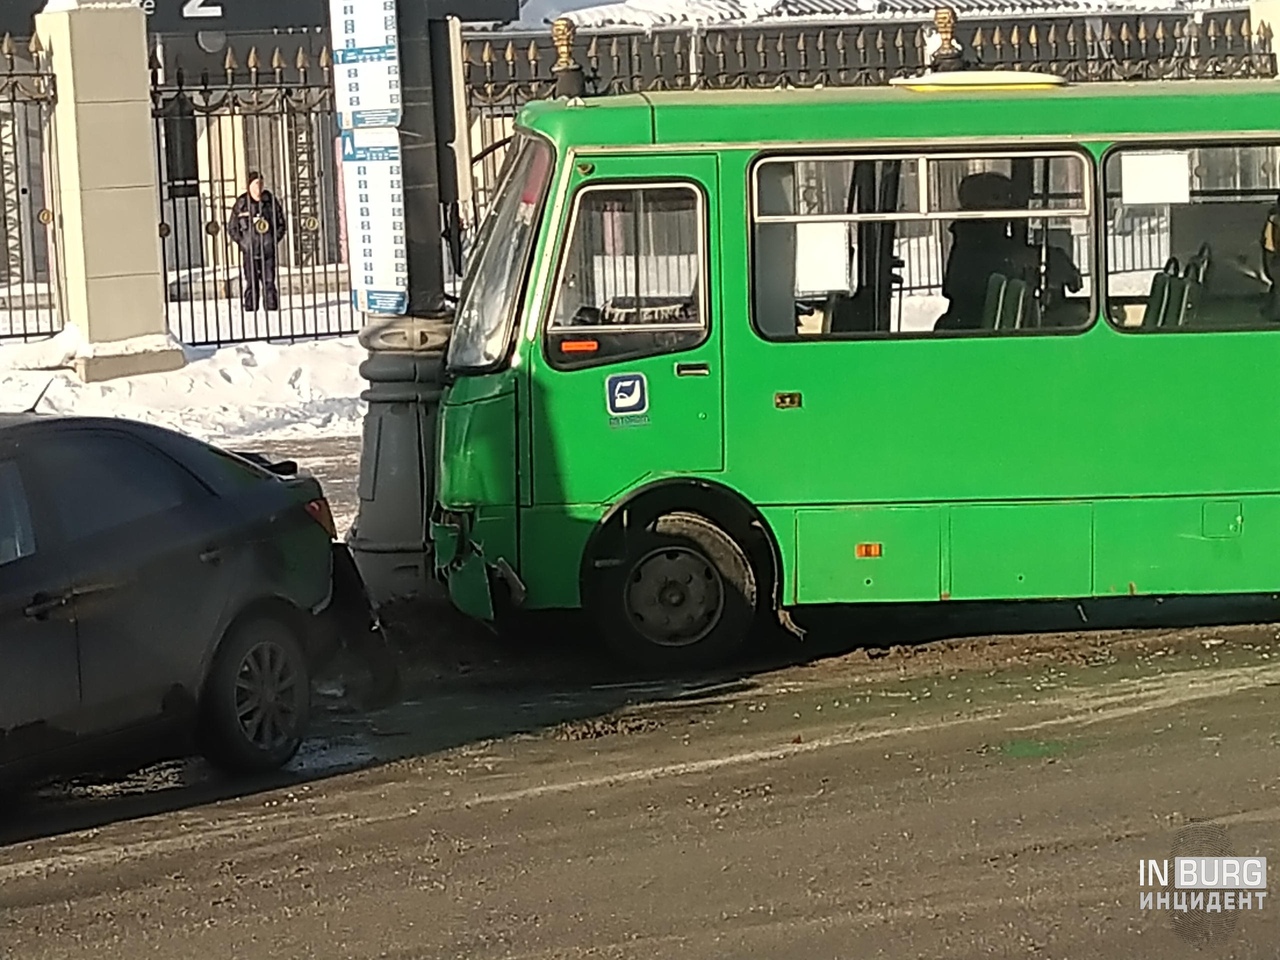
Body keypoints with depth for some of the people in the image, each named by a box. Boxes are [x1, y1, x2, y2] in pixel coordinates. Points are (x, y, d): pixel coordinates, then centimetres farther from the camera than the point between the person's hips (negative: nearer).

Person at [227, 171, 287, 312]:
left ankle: (272, 306, 4)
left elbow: (281, 223, 12)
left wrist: (275, 240, 1)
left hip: (268, 249, 1)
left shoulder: (270, 201, 4)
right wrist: (242, 243, -3)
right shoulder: (241, 204, 0)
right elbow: (232, 228, 7)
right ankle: (250, 309, 1)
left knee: (269, 282, 0)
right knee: (251, 283, -2)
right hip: (249, 251, -1)